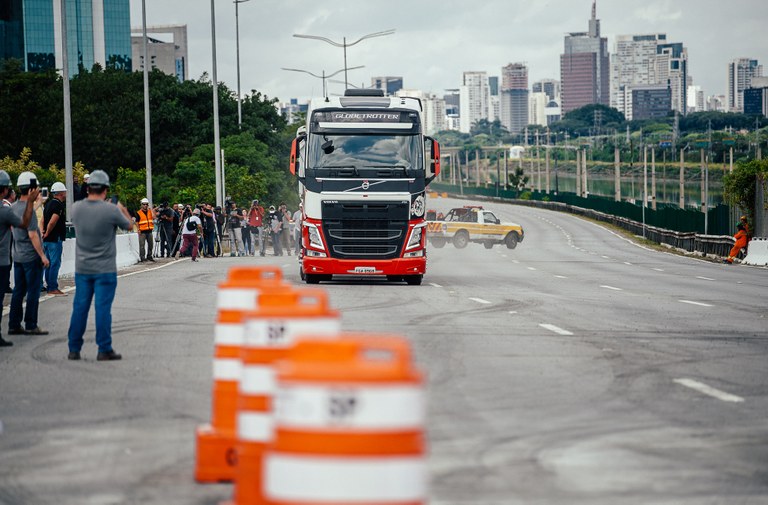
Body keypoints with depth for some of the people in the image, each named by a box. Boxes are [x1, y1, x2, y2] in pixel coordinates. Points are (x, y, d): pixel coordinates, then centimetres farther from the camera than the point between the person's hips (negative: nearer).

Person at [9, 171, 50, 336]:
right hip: (31, 256, -8)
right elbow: (32, 235, -20)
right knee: (33, 292, -1)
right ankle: (31, 326, 1)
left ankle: (14, 325, 13)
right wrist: (42, 255, -16)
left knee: (18, 291, 11)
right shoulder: (28, 209, -17)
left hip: (18, 256, 8)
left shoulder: (13, 207, 8)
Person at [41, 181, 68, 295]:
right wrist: (47, 233, -10)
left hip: (47, 239, 9)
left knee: (49, 262, 14)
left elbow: (43, 220, 15)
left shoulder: (49, 203, 15)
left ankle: (49, 286, 19)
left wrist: (44, 232, 6)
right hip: (55, 239, -9)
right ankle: (53, 288, -5)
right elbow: (52, 222, -23)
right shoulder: (59, 205, -15)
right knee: (55, 263, -5)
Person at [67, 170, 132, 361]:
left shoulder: (76, 208, -3)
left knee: (80, 307, 9)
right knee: (103, 308, -1)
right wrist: (122, 209, 22)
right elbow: (129, 225, 2)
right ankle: (104, 350, 2)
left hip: (82, 268, 4)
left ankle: (74, 349, 13)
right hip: (105, 269, -4)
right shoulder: (111, 210, -15)